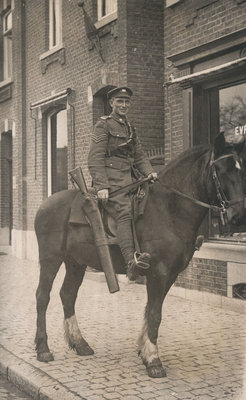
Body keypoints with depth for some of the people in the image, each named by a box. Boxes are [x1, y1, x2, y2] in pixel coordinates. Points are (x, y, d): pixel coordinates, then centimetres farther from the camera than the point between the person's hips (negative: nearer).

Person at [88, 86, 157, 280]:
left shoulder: (130, 129, 25)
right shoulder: (103, 125, 2)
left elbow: (139, 157, 23)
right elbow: (95, 159, -8)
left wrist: (149, 172, 1)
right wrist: (101, 186, -19)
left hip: (128, 180, 9)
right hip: (110, 180, -9)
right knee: (125, 212, -28)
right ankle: (132, 261, -42)